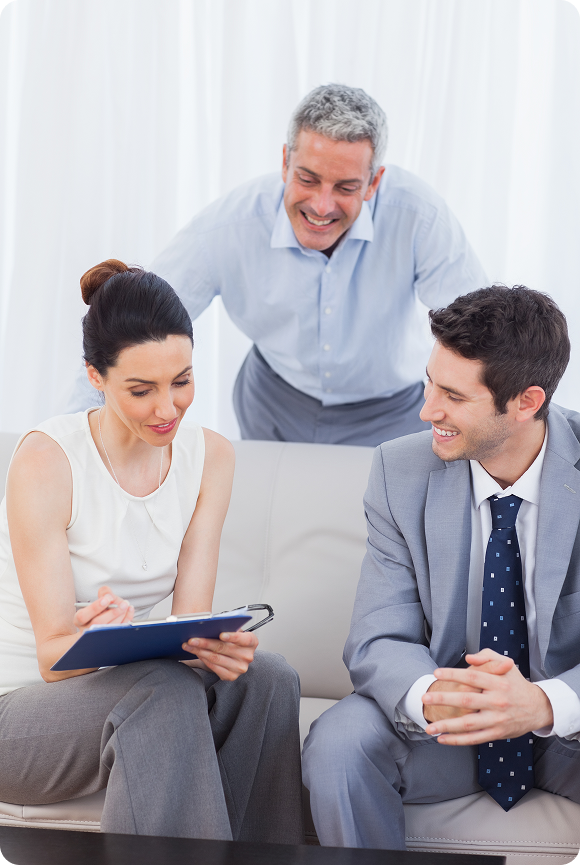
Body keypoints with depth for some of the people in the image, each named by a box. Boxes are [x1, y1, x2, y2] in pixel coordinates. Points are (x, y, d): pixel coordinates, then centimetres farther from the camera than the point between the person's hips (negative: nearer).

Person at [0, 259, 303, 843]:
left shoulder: (209, 455, -1)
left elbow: (190, 616, -7)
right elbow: (54, 654, -17)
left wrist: (218, 644, -31)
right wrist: (96, 637, -40)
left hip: (117, 684, 5)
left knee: (266, 679, -24)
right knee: (165, 690, -34)